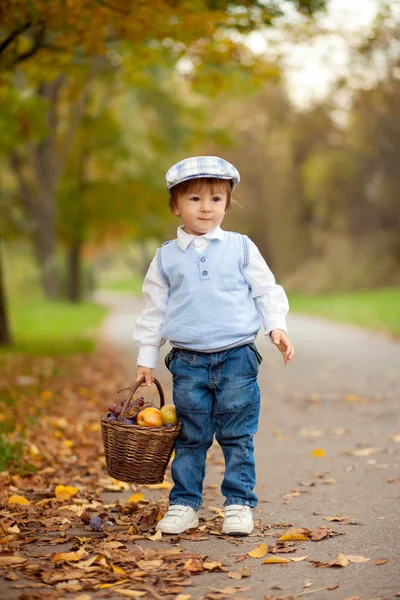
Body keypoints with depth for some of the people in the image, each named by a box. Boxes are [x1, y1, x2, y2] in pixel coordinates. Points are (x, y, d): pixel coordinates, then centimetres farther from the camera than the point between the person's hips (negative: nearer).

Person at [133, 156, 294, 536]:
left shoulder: (241, 248, 4)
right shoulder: (167, 257, 6)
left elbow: (266, 291, 9)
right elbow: (154, 309, 12)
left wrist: (276, 327, -5)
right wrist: (146, 358, 12)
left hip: (237, 359, -1)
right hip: (188, 364, 1)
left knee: (237, 438, 4)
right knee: (190, 439, 7)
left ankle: (239, 504, 14)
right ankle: (184, 504, 18)